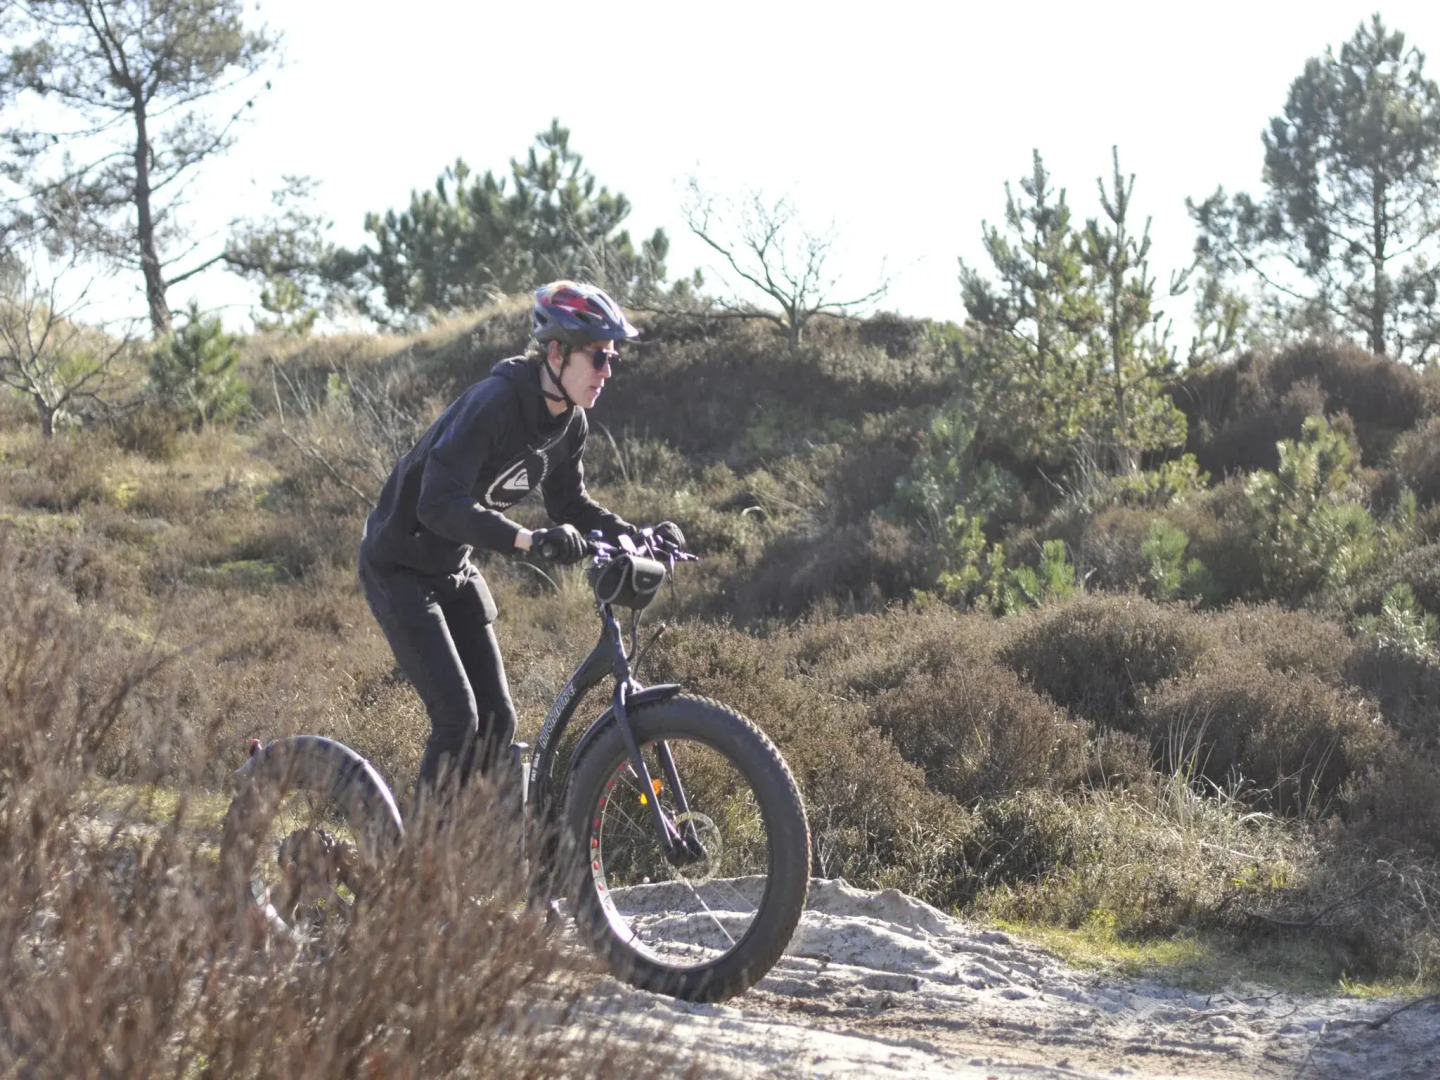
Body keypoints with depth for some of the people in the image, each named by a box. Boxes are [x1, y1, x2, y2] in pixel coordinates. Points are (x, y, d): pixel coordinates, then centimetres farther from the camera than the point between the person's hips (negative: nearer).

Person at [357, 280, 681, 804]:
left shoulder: (569, 422, -5)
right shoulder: (494, 403, -30)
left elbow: (569, 504, 10)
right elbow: (439, 505, -39)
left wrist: (635, 536, -7)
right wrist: (529, 540, -50)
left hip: (454, 570, 8)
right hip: (400, 566, -8)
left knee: (497, 717, 2)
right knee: (459, 717, -16)